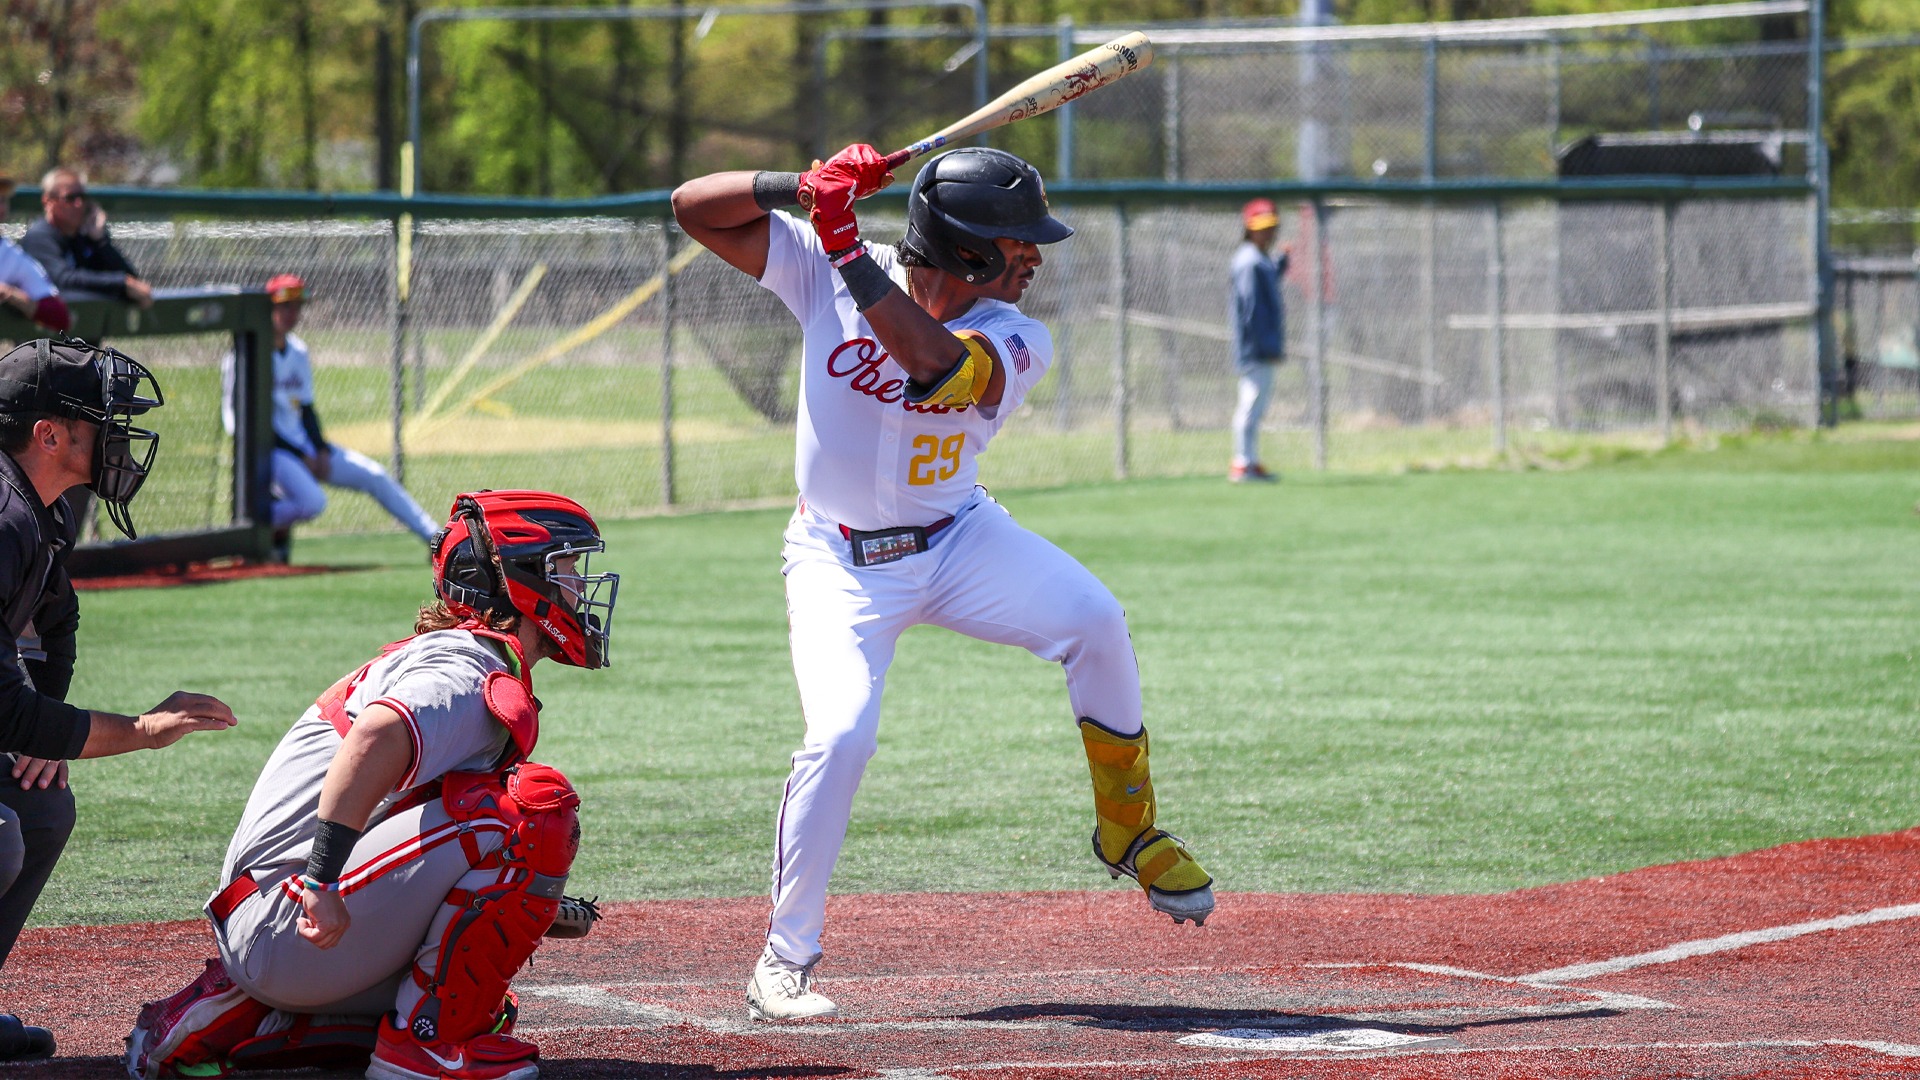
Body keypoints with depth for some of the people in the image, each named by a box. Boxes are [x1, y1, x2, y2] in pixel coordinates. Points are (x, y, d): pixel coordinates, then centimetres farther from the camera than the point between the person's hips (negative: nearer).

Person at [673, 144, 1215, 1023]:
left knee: (1094, 621, -24)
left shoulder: (1015, 341, -14)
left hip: (958, 540, 2)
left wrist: (846, 249, -41)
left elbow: (934, 362, -37)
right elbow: (694, 207, -16)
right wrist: (801, 187, -33)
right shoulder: (825, 269, -13)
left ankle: (1128, 832, -1)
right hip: (841, 562, -1)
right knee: (841, 731, -24)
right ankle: (784, 963, -8)